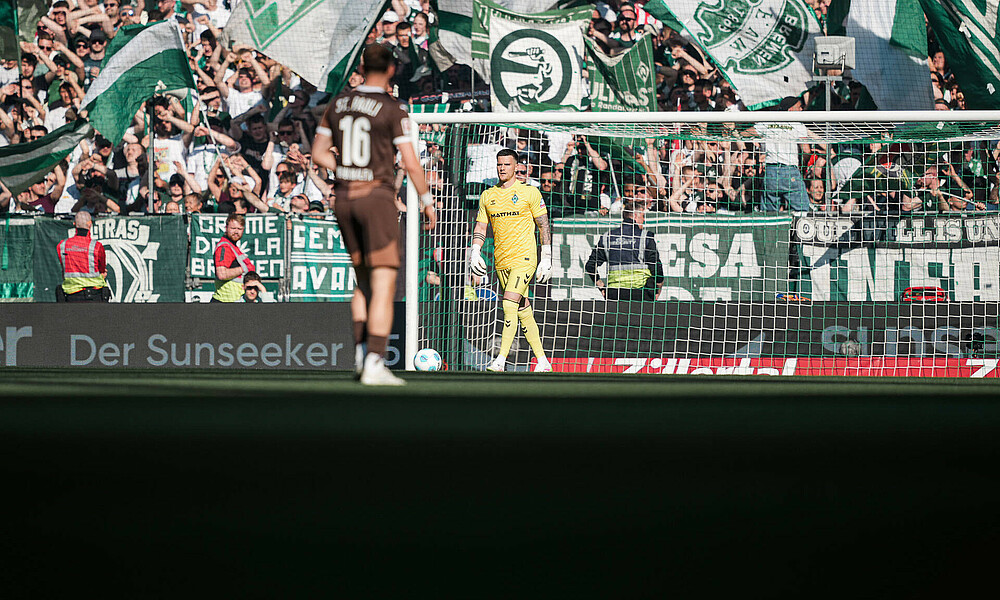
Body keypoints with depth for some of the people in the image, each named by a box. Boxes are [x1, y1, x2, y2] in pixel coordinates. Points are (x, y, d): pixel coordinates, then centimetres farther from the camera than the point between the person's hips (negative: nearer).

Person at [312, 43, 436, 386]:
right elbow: (411, 164, -10)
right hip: (378, 197, -6)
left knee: (364, 281, 19)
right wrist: (427, 202, 2)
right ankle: (374, 365, -12)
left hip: (344, 198, 6)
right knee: (384, 284, -4)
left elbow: (318, 154, 10)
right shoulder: (392, 110, -9)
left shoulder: (338, 104, 7)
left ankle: (361, 353, 9)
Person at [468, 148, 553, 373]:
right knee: (523, 311, 7)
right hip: (501, 261, 5)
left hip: (524, 258, -5)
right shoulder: (487, 196, 12)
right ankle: (542, 361, 14)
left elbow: (544, 226, 0)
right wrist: (475, 252, -2)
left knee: (509, 304, -20)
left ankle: (501, 360, -23)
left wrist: (546, 259, -5)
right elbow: (480, 227, 14)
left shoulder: (530, 193, -1)